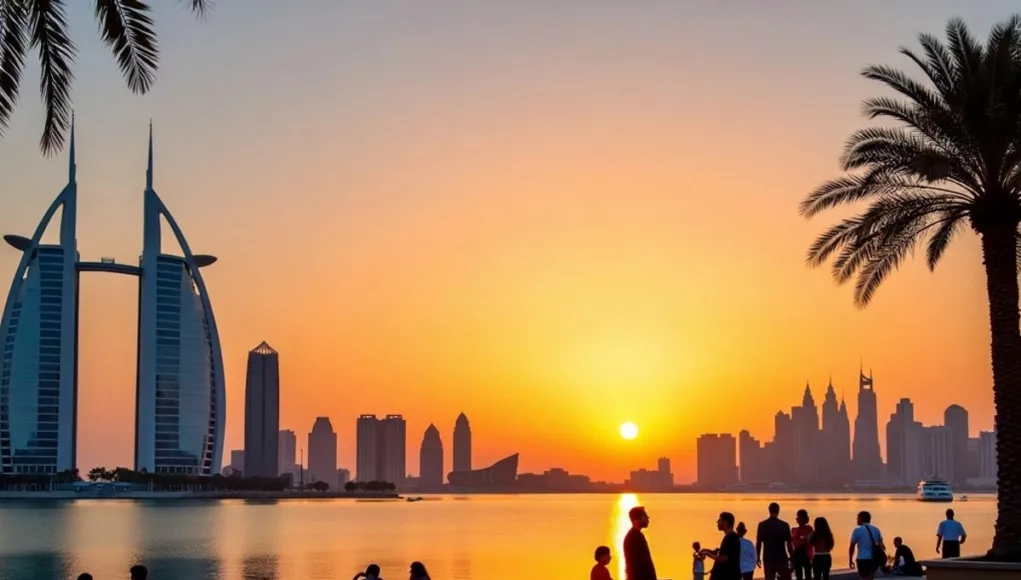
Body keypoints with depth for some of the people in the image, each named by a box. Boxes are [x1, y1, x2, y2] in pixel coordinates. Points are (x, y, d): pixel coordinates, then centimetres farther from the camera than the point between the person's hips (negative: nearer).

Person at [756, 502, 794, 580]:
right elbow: (789, 543, -4)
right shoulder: (784, 525, -6)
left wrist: (758, 557, 11)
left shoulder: (762, 525, -1)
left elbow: (758, 542, 2)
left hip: (768, 559, 2)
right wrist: (792, 557, 6)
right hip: (781, 558, -2)